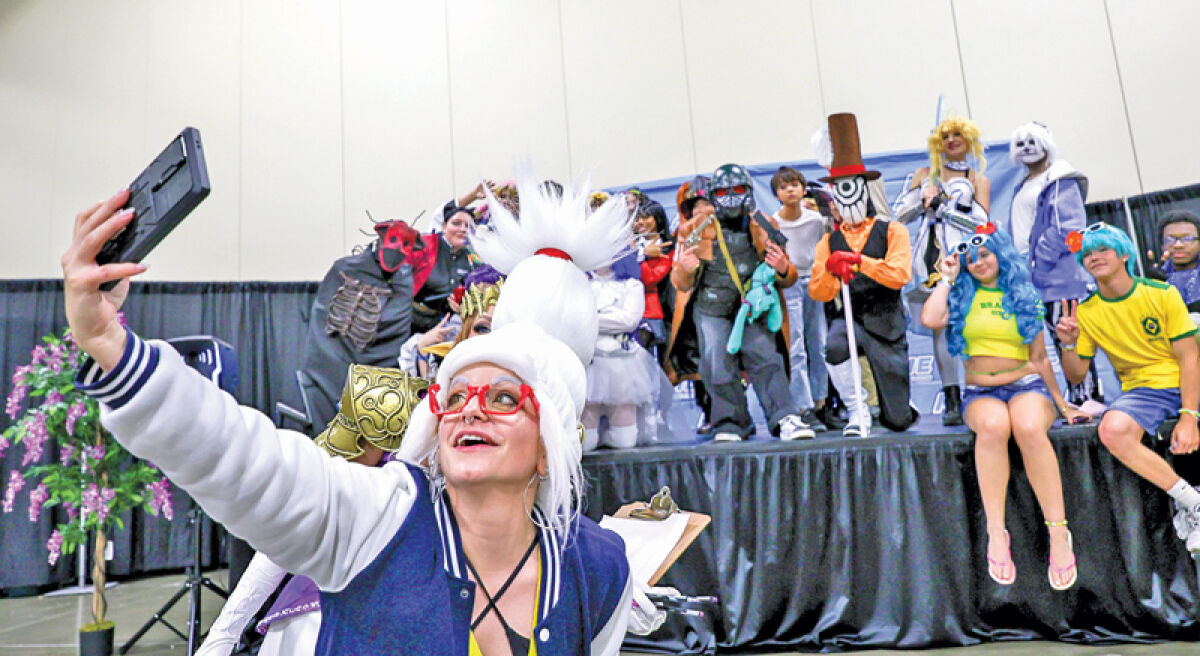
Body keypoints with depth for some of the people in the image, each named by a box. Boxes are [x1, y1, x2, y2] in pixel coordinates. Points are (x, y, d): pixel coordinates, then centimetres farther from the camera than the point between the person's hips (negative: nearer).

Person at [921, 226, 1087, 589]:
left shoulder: (1023, 297, 14)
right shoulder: (962, 295, 13)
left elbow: (1039, 357, 16)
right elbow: (931, 320, -10)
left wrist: (1061, 403, 13)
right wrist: (948, 277, 4)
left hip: (1027, 385, 0)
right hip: (979, 392, 0)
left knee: (1029, 427, -37)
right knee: (993, 425, -38)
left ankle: (1058, 531, -30)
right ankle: (996, 534, -34)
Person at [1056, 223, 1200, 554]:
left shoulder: (1162, 293, -1)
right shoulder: (1085, 312, 2)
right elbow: (1076, 376, 5)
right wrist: (1068, 344, -16)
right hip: (1142, 388, -1)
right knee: (1113, 430, -33)